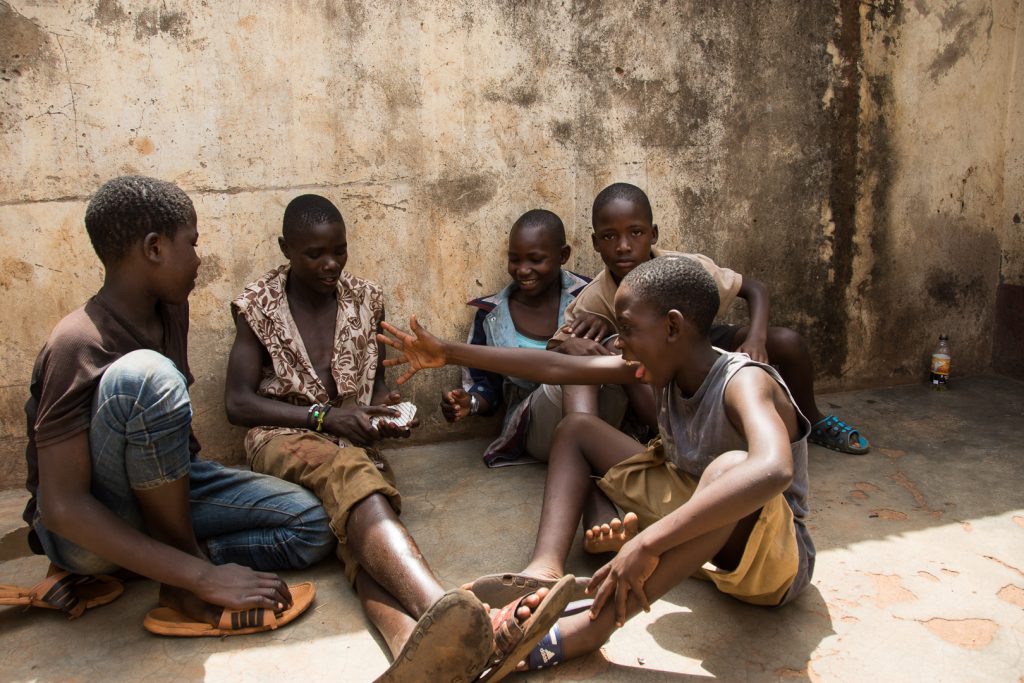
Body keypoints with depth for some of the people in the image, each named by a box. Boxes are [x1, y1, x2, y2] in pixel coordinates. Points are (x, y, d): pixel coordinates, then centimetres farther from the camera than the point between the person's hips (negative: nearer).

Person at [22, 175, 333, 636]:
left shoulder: (171, 309, 0)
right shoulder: (77, 346, -24)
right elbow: (62, 508, -29)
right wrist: (204, 576, -34)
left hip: (159, 490, 8)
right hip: (84, 530, -8)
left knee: (309, 526, -9)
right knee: (146, 375, -34)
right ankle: (182, 586, -20)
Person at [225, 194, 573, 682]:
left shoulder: (365, 299, 12)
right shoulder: (259, 305, 5)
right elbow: (238, 403, 0)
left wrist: (384, 413, 0)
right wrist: (326, 416, -12)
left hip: (354, 440, 3)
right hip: (284, 439, -3)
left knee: (358, 514, -35)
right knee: (351, 473, -39)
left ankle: (411, 642, -66)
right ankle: (452, 613, -66)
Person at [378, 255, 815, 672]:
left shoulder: (743, 382, -27)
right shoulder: (663, 366, -6)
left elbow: (773, 469, -49)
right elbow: (554, 367, -2)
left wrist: (646, 543, -49)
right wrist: (449, 353, 0)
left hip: (772, 555, -7)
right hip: (694, 518, 8)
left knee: (731, 466, -42)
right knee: (577, 427, 7)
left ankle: (589, 627, -36)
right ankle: (545, 570, -17)